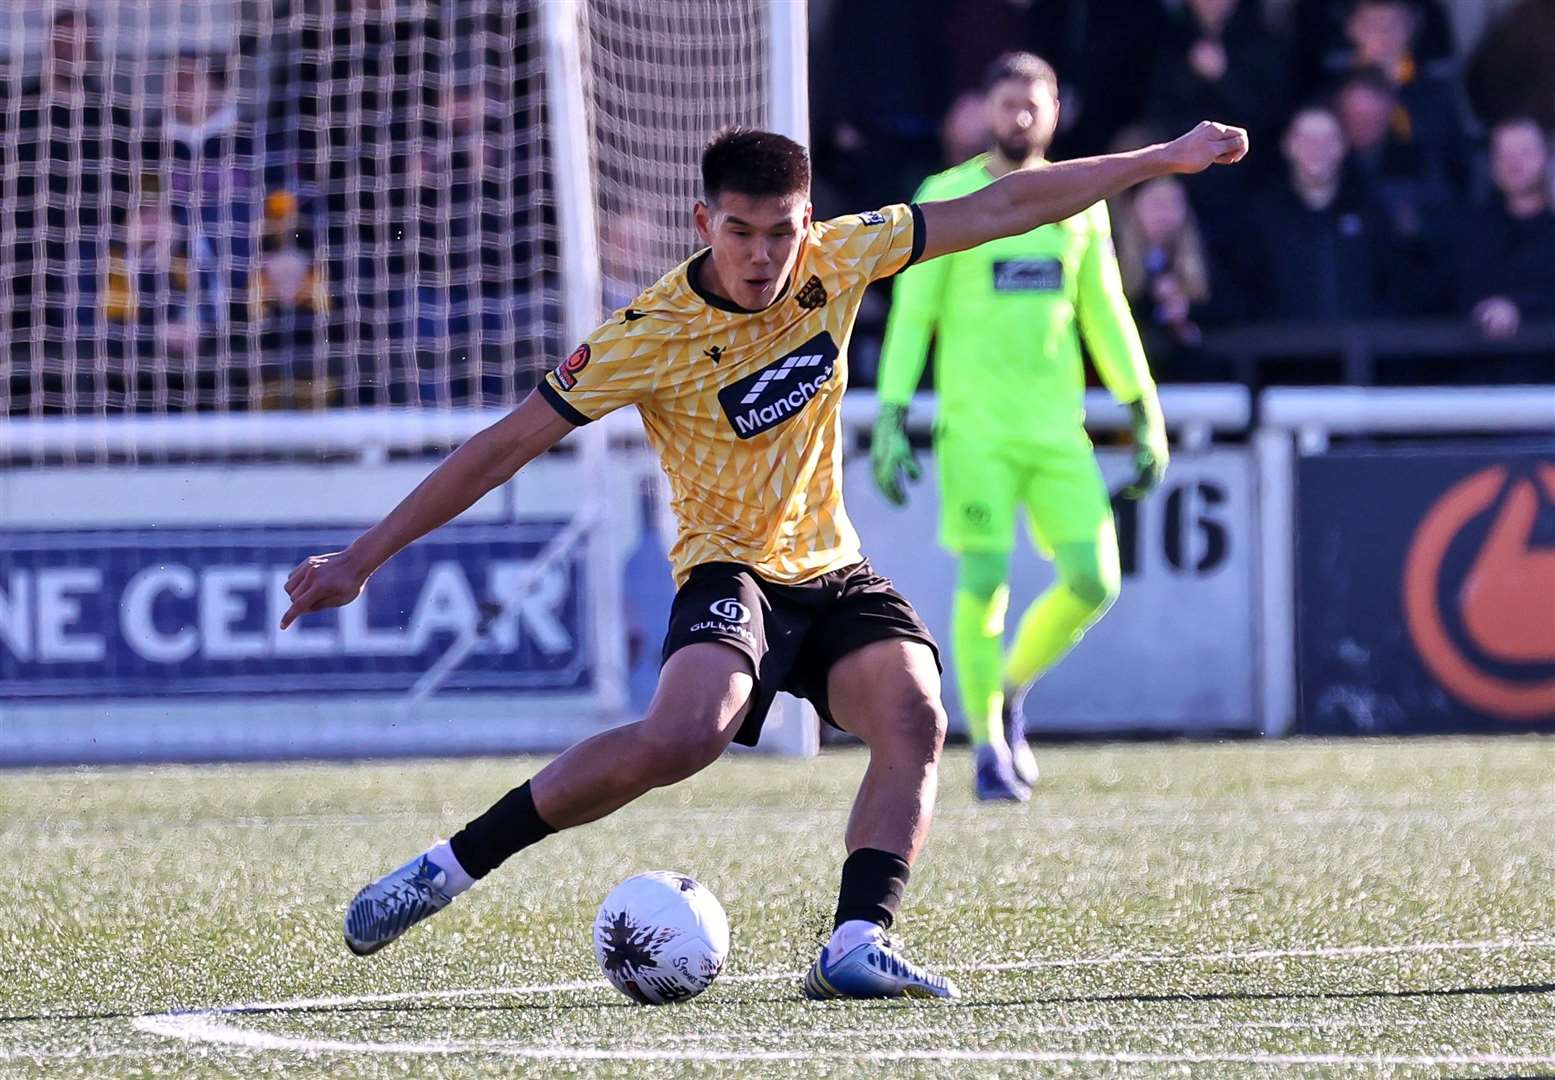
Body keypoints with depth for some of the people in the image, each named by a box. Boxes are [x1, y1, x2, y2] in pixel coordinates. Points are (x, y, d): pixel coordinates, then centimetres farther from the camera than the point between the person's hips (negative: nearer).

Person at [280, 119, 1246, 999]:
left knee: (916, 719, -24)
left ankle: (857, 946, -30)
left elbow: (999, 210, 4)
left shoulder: (835, 260, -5)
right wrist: (360, 561, -14)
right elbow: (507, 446, -13)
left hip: (832, 569, 5)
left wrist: (1160, 161, 7)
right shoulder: (652, 337, -17)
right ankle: (448, 868, -20)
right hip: (730, 567, -5)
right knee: (683, 736, -32)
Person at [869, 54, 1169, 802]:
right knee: (984, 581, -10)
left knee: (1095, 579, -6)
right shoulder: (946, 199, 1)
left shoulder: (1079, 203, 12)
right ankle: (987, 743, 4)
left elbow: (1105, 314, 19)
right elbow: (911, 312, 0)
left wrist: (1145, 409, 15)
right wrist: (891, 413, -7)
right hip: (976, 426, -4)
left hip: (1059, 427, 4)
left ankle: (1010, 690, 19)